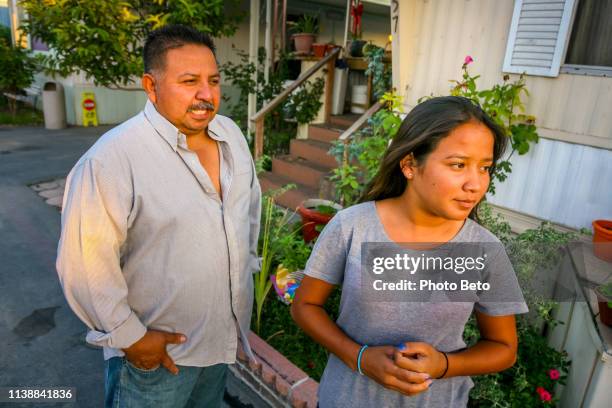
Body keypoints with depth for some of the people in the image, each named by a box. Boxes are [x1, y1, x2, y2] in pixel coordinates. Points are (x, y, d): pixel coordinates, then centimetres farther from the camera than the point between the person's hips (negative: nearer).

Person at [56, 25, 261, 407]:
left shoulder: (231, 134, -3)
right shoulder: (113, 158, -24)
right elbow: (86, 260, -21)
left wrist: (245, 265, 12)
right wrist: (130, 337, -16)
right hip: (156, 351, -6)